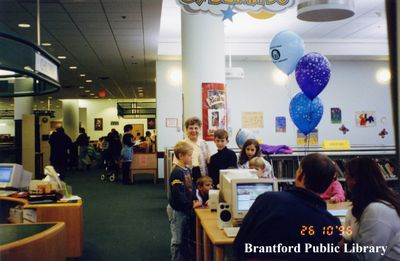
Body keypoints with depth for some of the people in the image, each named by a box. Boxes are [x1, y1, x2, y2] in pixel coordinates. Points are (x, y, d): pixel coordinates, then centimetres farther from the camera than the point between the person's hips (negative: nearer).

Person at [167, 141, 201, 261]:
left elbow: (191, 187, 16)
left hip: (186, 209, 9)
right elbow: (178, 194, -26)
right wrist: (191, 205, -19)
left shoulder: (187, 170, 6)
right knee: (177, 240, 4)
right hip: (177, 210, -9)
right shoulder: (177, 172, -23)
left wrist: (195, 200, 0)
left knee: (186, 238, 20)